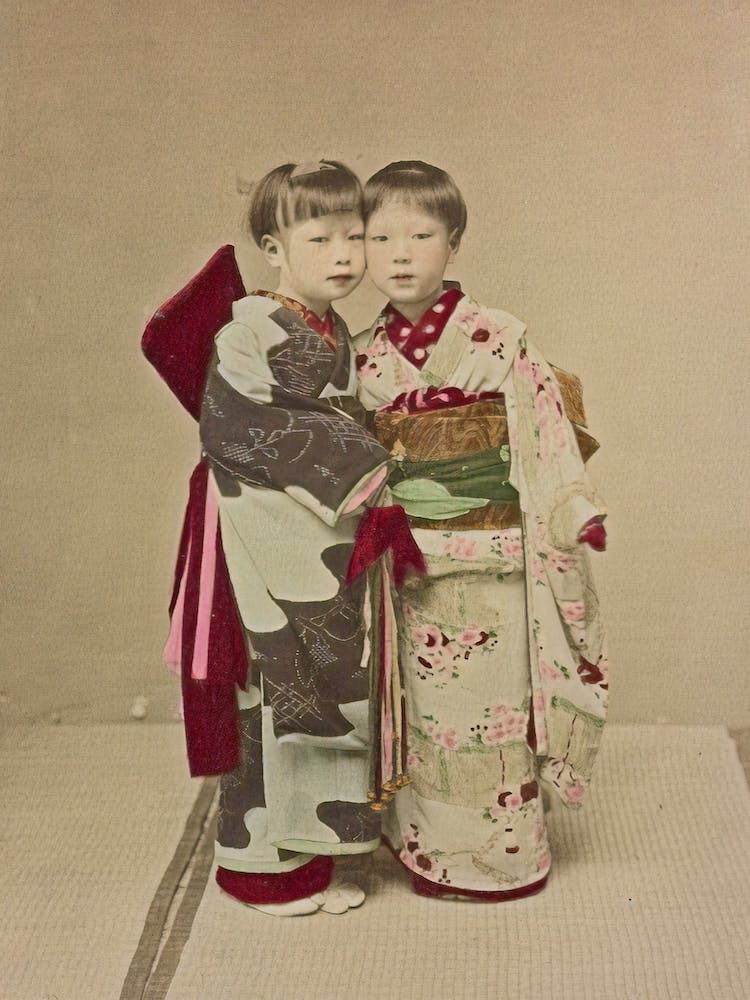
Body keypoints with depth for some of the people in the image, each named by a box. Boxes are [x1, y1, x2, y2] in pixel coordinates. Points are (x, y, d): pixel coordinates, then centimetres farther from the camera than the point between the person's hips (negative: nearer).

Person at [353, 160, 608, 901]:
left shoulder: (491, 339, -9)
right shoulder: (366, 355, 4)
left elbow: (545, 420, -9)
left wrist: (572, 514, -11)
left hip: (487, 559, -4)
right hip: (408, 558, 4)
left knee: (488, 703, 4)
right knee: (423, 702, 14)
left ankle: (501, 854, 22)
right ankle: (432, 844, 31)